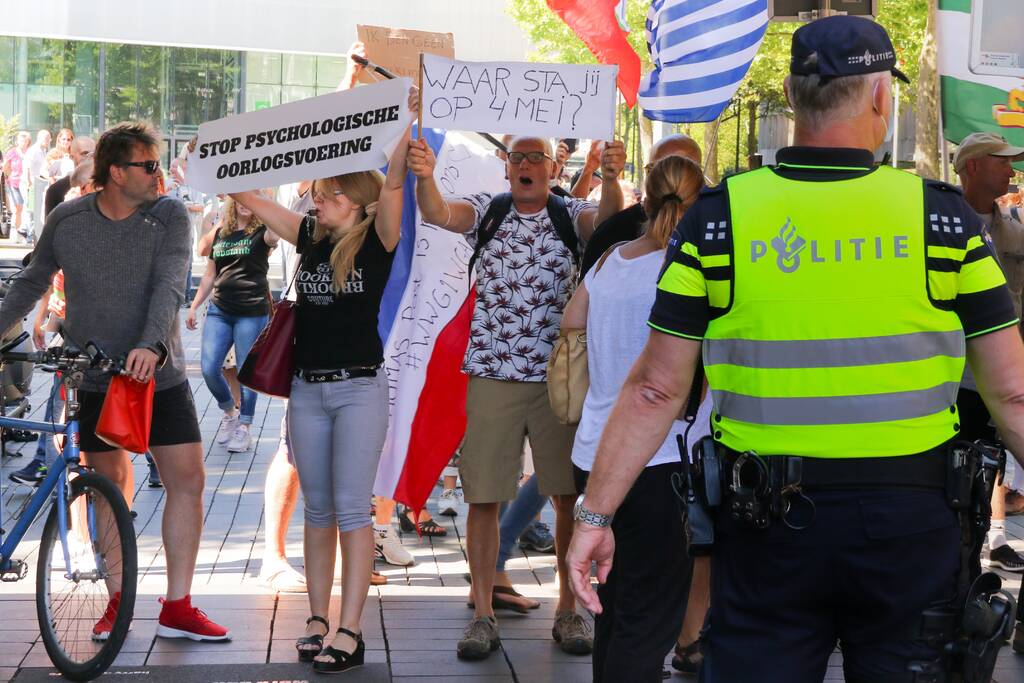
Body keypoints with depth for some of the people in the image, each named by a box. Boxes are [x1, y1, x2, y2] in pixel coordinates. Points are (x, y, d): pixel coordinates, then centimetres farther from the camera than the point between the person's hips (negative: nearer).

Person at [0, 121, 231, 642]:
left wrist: (152, 344, -34)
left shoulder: (169, 216, -6)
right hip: (95, 381, 0)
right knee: (110, 487, 6)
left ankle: (176, 608, 3)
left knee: (187, 480, -5)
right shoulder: (67, 220, -2)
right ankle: (118, 602, 19)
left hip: (160, 375, 0)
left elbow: (169, 286, -19)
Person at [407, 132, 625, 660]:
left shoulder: (571, 215, 3)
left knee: (572, 496, 3)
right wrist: (425, 178, -36)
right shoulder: (487, 211, 5)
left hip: (559, 376, 0)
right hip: (492, 375, 0)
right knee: (483, 496, 3)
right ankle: (483, 614, 14)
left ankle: (568, 610, 17)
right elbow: (438, 213, -14)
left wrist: (612, 178, -40)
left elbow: (607, 221, -19)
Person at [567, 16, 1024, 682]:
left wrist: (596, 513, 5)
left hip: (765, 523, 0)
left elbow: (656, 390, -4)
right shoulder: (942, 216, -6)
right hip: (910, 523, 0)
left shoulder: (719, 216, -5)